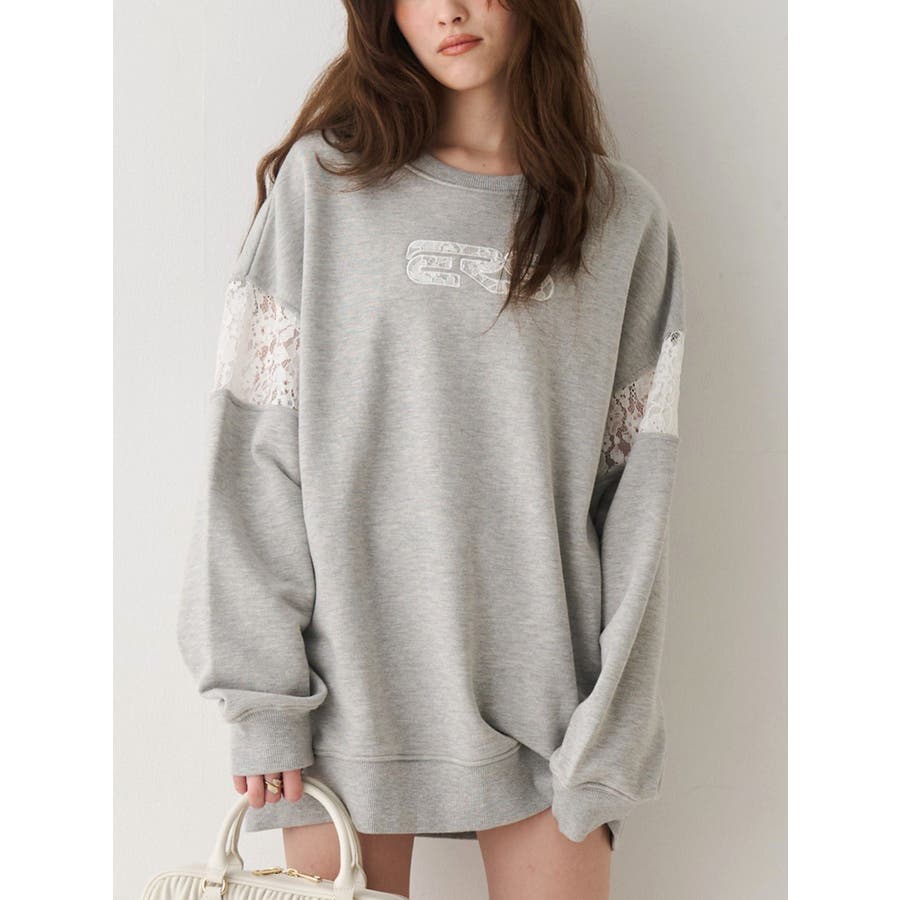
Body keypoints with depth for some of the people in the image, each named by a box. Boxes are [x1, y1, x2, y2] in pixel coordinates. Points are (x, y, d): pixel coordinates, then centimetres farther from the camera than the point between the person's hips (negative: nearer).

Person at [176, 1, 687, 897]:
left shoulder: (625, 217, 5)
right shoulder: (323, 179, 1)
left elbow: (637, 486, 2)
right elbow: (254, 449, -2)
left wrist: (606, 737, -2)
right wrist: (259, 694, -7)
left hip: (540, 685, 1)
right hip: (351, 676, -1)